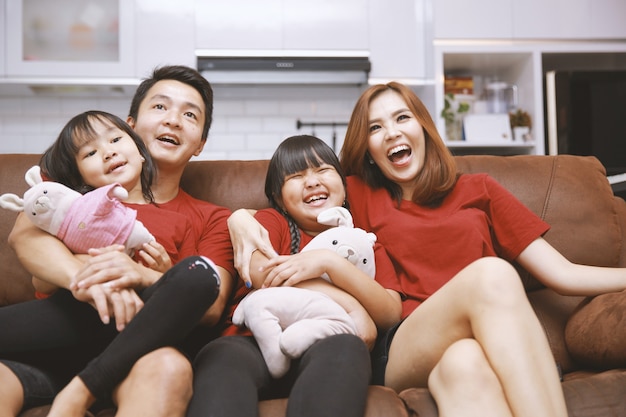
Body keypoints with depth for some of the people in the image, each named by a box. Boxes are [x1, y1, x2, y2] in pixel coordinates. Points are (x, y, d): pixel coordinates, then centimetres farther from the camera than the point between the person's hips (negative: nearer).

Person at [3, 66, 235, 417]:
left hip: (143, 351, 0)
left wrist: (142, 276, -20)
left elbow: (211, 307, 0)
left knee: (168, 368, -35)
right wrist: (85, 279, -23)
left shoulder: (213, 220, 16)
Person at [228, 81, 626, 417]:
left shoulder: (479, 189, 21)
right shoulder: (361, 197, 19)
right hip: (401, 352, 0)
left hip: (498, 345, 1)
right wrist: (242, 217, 0)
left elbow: (563, 273, 17)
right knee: (491, 273, -30)